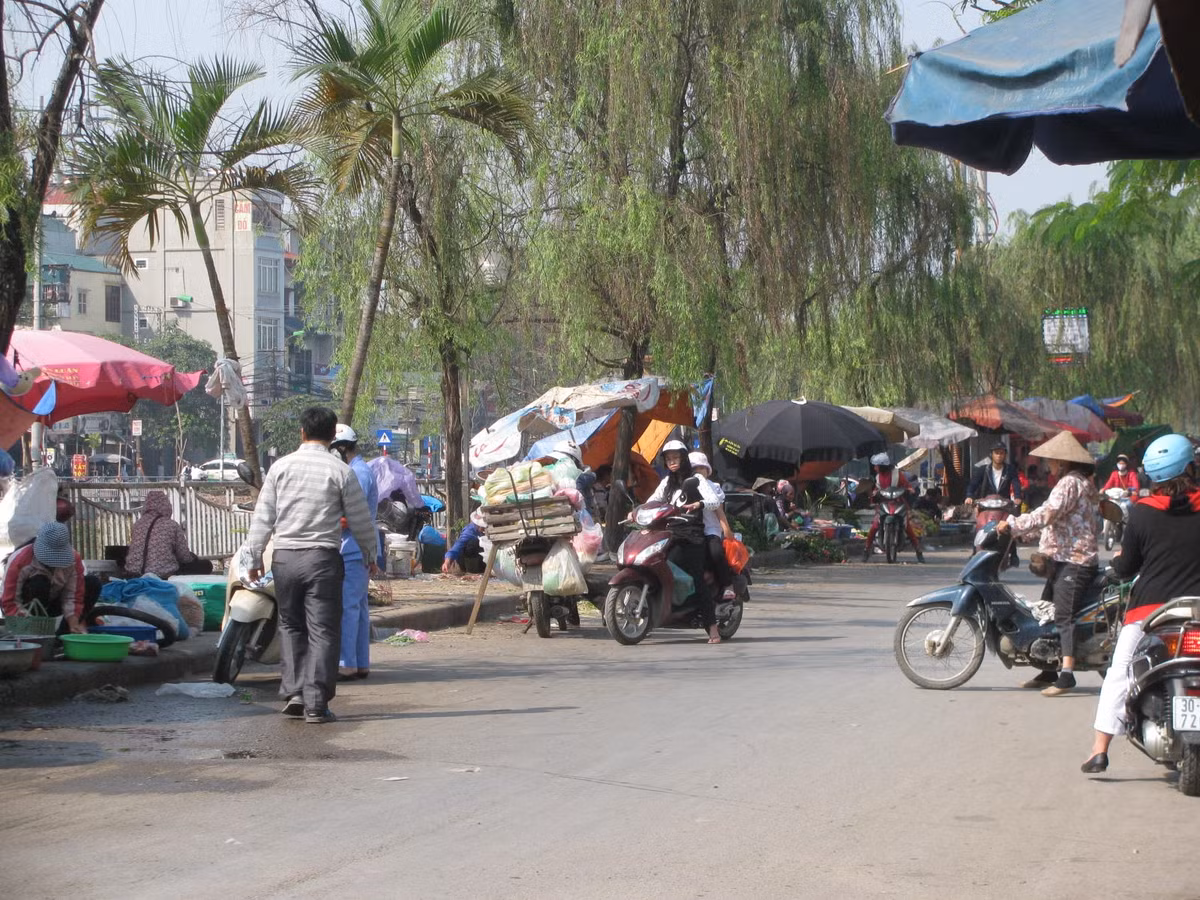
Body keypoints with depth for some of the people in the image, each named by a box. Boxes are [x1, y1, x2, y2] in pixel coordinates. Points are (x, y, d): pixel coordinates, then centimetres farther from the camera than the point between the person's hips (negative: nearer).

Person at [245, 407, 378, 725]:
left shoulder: (281, 467, 3)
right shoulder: (340, 471, -3)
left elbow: (263, 516, 4)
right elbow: (360, 520, 3)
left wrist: (254, 556, 11)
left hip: (284, 557, 2)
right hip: (323, 557, -2)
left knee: (291, 626, 16)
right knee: (322, 630, 1)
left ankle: (294, 692, 7)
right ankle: (316, 704, -2)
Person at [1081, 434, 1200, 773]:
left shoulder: (1142, 512, -4)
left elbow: (1125, 569, 3)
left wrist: (1118, 560, 24)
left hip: (1149, 607, 0)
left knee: (1119, 674, 7)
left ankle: (1100, 751, 2)